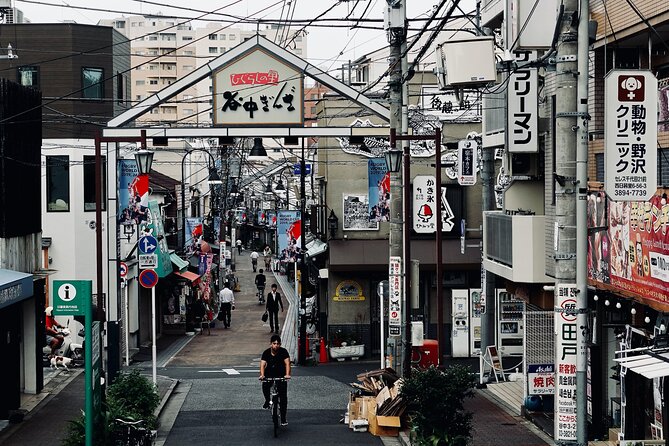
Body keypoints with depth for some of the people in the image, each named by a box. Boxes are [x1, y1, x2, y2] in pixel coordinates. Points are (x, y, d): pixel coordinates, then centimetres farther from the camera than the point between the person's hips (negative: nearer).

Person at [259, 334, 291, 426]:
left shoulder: (283, 352, -13)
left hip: (281, 375, -1)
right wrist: (262, 375, -38)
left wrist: (287, 374, -40)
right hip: (269, 374, 1)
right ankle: (267, 401, 4)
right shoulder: (266, 353, -11)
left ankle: (283, 419, 1)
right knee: (265, 386, -28)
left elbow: (287, 363, -23)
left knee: (283, 397, -7)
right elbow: (263, 364, -20)